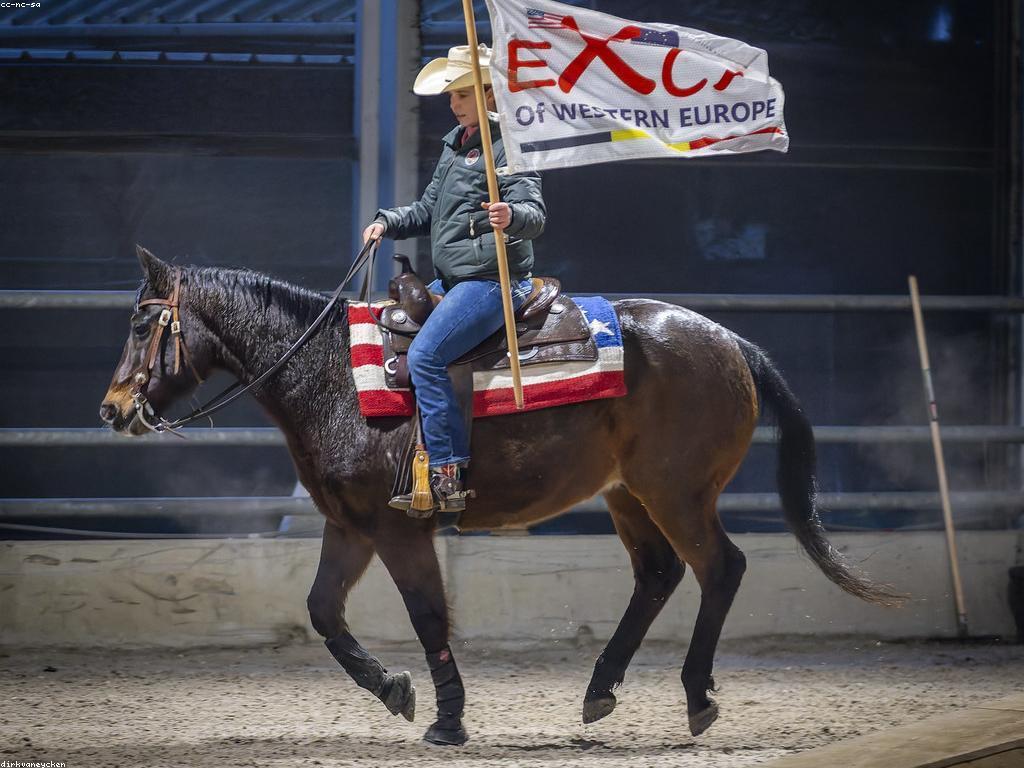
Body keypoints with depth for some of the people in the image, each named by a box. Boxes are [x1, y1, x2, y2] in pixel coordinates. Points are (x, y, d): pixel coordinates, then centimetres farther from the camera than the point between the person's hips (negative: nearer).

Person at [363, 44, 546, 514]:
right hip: (452, 280, 11)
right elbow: (428, 212, 27)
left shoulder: (505, 145, -11)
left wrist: (512, 217, -43)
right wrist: (388, 222, 9)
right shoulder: (454, 148, 18)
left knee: (425, 355, -24)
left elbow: (535, 214, -21)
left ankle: (448, 479, -25)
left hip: (492, 279, -11)